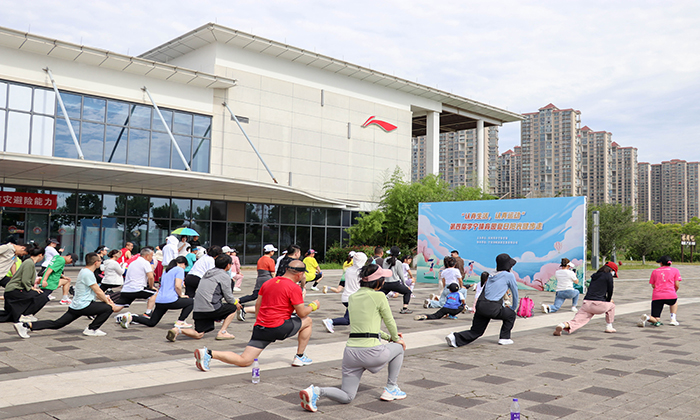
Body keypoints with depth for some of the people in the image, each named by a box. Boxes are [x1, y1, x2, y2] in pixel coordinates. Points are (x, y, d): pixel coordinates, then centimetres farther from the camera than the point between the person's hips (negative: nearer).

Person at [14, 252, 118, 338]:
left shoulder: (84, 272, 16)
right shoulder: (88, 274, -17)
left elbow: (96, 291, 24)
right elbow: (98, 292, -13)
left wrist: (105, 298, 18)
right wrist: (109, 303, -3)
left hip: (75, 306, 10)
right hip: (83, 306, -10)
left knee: (56, 324, 11)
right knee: (108, 308, -7)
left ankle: (27, 325, 1)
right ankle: (91, 330, 1)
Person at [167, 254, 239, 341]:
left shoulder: (208, 273, 22)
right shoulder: (225, 276, -3)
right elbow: (228, 297, -2)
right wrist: (236, 303, 19)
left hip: (198, 309, 7)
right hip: (210, 308, -7)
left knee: (198, 335, 10)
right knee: (233, 308, 13)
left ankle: (178, 329, -13)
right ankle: (222, 332, 5)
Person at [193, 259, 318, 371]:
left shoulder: (268, 283, 15)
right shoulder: (294, 288, -7)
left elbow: (257, 305, 20)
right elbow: (302, 313, -4)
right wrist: (313, 306, 16)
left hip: (260, 326, 6)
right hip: (278, 327, -6)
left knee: (244, 361, 3)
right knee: (307, 321, 18)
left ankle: (208, 353, -16)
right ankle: (300, 357, 21)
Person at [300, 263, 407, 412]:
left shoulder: (352, 298, 14)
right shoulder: (378, 296, -6)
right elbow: (390, 323, 5)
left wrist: (388, 337, 31)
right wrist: (394, 338, 26)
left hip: (350, 351, 6)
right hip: (371, 352, -5)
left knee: (346, 398, 13)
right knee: (399, 347, 27)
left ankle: (316, 392, -14)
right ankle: (391, 389, 25)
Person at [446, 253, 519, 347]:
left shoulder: (491, 276, 24)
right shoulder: (509, 275, 5)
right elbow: (515, 293, 13)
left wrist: (504, 307, 44)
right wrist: (514, 308, 28)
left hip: (480, 306, 6)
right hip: (492, 308, -6)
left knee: (475, 332, 11)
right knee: (511, 314, 23)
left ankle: (455, 337, -8)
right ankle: (504, 338, 22)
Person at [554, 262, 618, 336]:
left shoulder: (594, 276, 22)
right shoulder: (608, 275, 2)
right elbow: (610, 290, 4)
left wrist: (608, 300, 33)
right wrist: (608, 300, 21)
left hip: (587, 304, 5)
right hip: (599, 305, -5)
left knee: (577, 321, -3)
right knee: (611, 305, 29)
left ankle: (564, 325, -34)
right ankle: (609, 327, 29)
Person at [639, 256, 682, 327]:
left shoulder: (655, 271, 16)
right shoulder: (675, 270, 10)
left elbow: (653, 286, 13)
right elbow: (677, 285, 5)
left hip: (656, 297, 1)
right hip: (670, 296, -1)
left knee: (656, 320, 7)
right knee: (674, 301, 39)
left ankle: (647, 318, -27)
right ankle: (673, 320, 22)